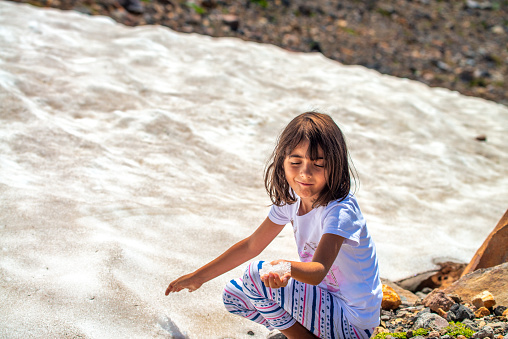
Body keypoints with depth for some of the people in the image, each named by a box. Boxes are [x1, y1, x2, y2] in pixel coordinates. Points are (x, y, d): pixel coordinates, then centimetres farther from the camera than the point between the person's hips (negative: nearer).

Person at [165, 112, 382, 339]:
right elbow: (252, 245, 6)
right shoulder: (292, 198, -2)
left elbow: (319, 270, -39)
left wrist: (288, 268, -62)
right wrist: (199, 277, 7)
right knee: (234, 295, 4)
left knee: (256, 275, -21)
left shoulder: (340, 211, -26)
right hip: (321, 296, 8)